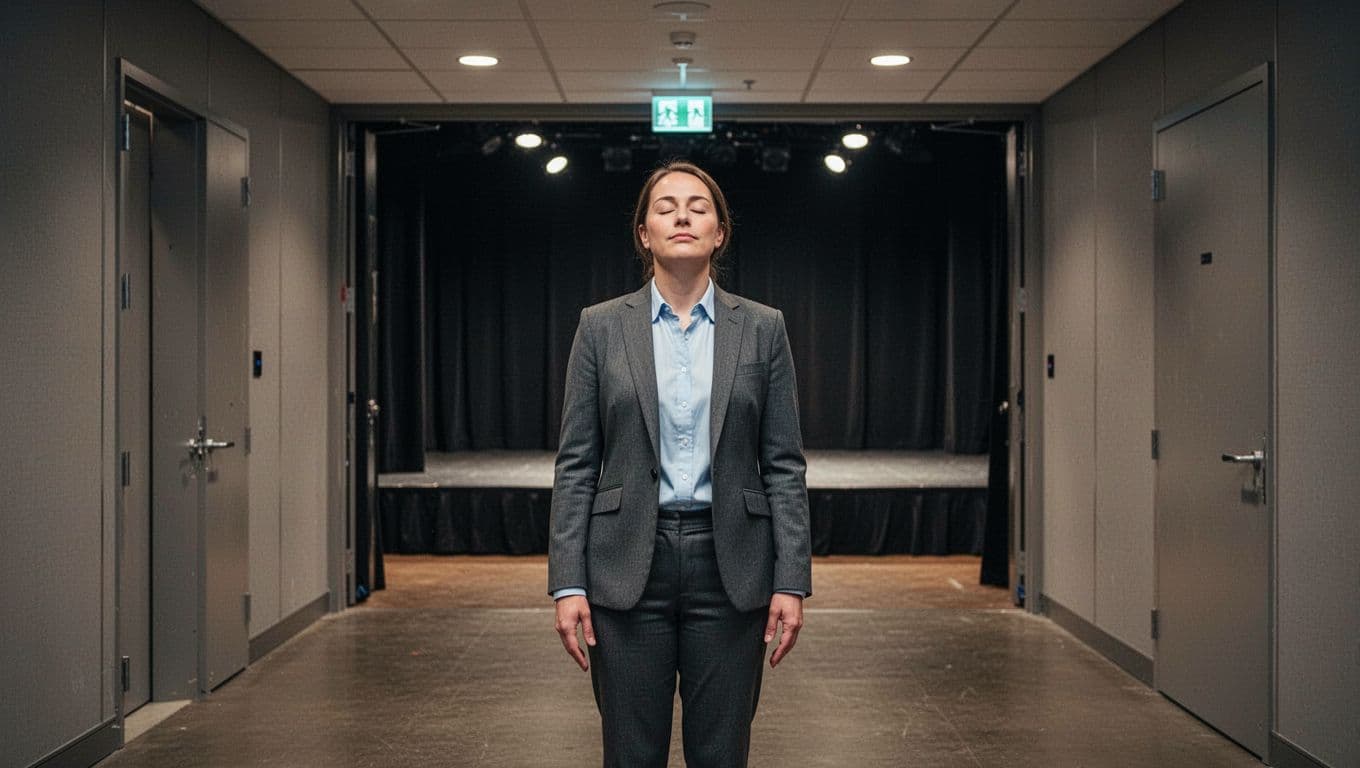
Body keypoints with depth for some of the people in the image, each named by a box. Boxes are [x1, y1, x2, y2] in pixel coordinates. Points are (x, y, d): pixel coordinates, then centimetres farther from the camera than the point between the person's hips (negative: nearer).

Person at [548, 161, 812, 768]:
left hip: (729, 565, 1)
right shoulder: (601, 327, 3)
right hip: (627, 565, 0)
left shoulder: (762, 328, 4)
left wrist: (791, 580, -3)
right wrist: (567, 582, -5)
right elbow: (576, 463, 1)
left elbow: (784, 464, 3)